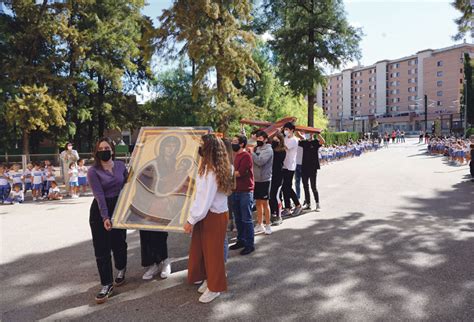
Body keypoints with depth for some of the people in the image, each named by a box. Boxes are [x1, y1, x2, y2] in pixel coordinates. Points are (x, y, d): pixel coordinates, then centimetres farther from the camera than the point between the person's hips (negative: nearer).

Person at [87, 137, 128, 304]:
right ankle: (107, 284, 9)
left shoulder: (120, 165, 1)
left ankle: (121, 270, 39)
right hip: (100, 210, -2)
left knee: (119, 243, 11)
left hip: (119, 208, 2)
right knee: (101, 248, -1)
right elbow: (99, 195, -16)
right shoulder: (93, 171, -8)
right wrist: (105, 217, -22)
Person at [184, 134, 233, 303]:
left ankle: (214, 287, 23)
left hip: (213, 216, -9)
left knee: (212, 251, 6)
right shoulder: (217, 168, 5)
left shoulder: (211, 172, -25)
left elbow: (204, 200, -25)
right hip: (211, 213, 9)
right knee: (204, 249, 19)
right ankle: (209, 280, 36)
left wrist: (191, 220, -19)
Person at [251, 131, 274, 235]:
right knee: (258, 202, 12)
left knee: (265, 203, 1)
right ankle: (259, 225, 22)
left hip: (264, 180, -6)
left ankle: (268, 225, 12)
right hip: (256, 179, 6)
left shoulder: (268, 150, -10)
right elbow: (253, 161, 8)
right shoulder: (256, 149, 9)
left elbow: (260, 162, -23)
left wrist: (252, 153, -17)